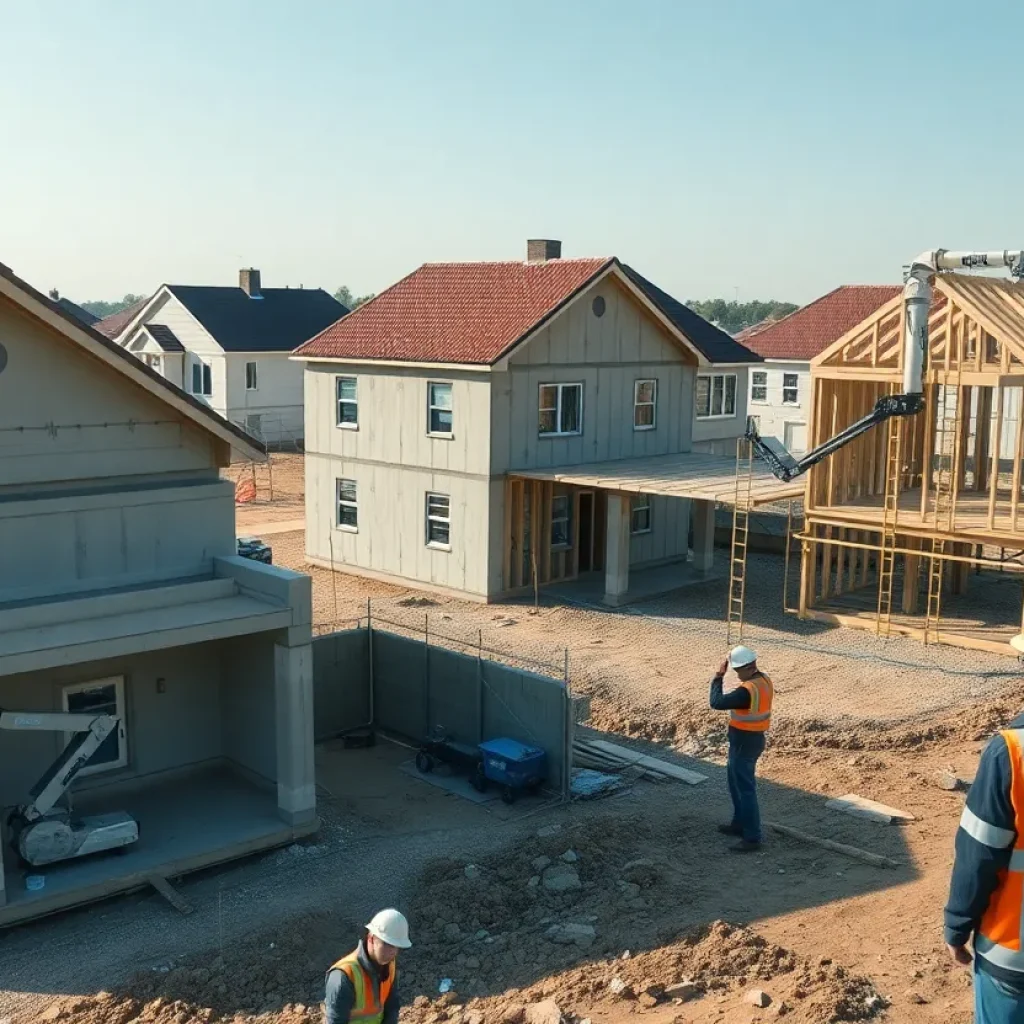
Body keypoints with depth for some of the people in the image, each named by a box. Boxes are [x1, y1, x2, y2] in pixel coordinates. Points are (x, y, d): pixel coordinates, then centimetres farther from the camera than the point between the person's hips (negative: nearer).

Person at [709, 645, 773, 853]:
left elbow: (717, 703, -28)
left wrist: (719, 676, -21)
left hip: (744, 743, -10)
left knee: (745, 789, -1)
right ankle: (740, 824, 36)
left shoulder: (747, 690, -30)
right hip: (753, 738, 10)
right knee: (736, 782, 23)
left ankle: (752, 838, 6)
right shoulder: (764, 680, 1)